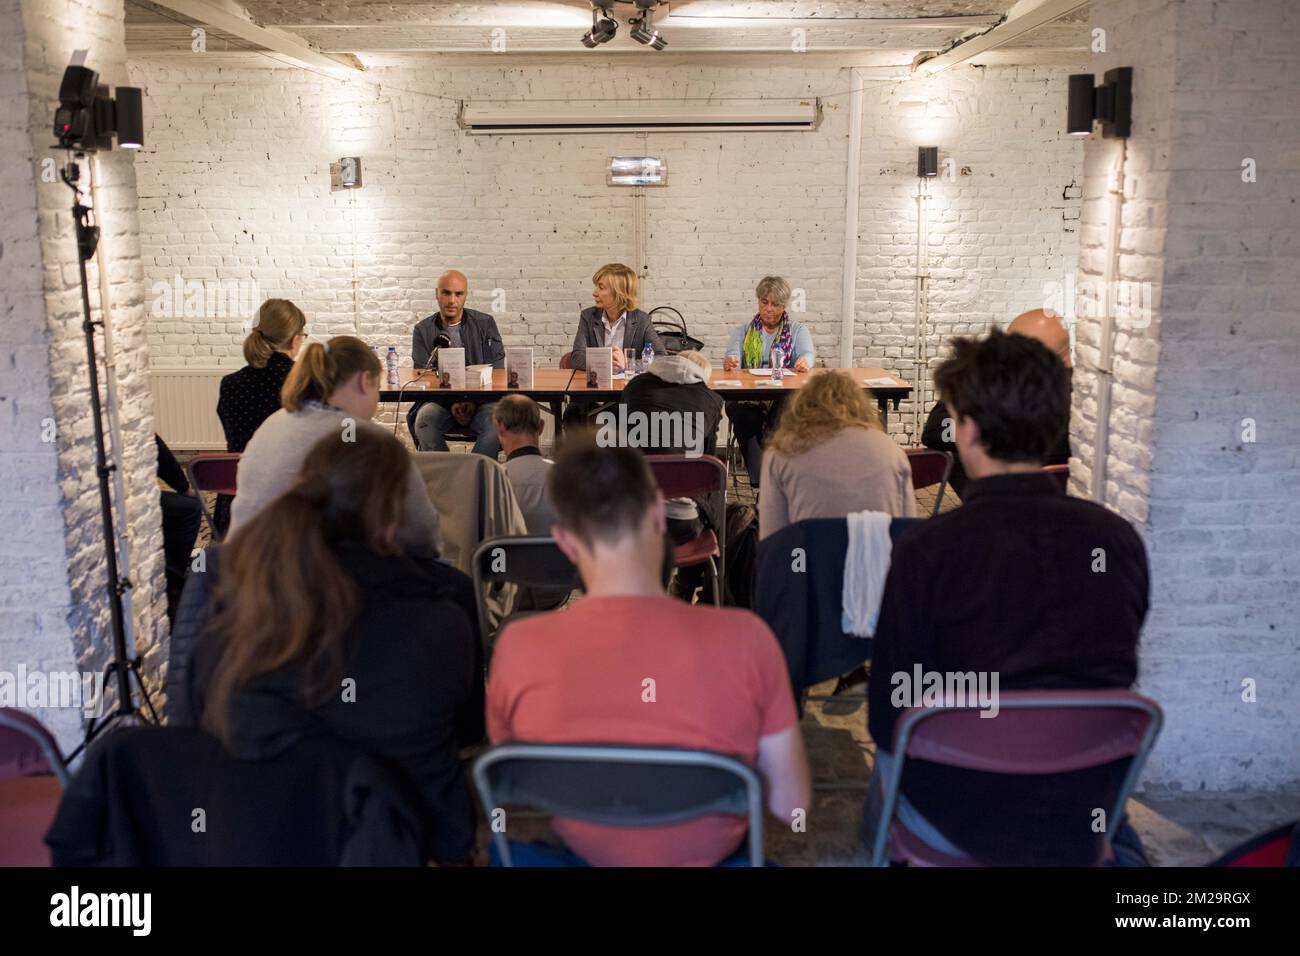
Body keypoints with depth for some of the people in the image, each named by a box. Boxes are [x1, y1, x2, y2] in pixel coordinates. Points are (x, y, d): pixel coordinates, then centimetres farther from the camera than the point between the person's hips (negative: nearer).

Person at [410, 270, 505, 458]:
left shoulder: (485, 324, 7)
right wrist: (451, 402, -16)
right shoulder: (423, 330, 9)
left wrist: (474, 399, -15)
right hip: (439, 401, 1)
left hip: (480, 400, -1)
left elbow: (496, 369, 2)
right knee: (424, 421, -32)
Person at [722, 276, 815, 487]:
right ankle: (759, 478, -39)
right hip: (748, 398, 1)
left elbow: (808, 353, -1)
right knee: (740, 414, -35)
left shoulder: (798, 330, 20)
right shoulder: (743, 332, 23)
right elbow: (733, 357, 3)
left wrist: (805, 361, -29)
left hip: (785, 397, 0)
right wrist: (729, 362, -25)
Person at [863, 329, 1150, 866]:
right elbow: (1113, 685, 6)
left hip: (967, 826, -4)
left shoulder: (928, 550, -21)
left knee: (889, 749, 27)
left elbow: (888, 716, -12)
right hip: (1090, 824, 4)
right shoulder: (1120, 540, -8)